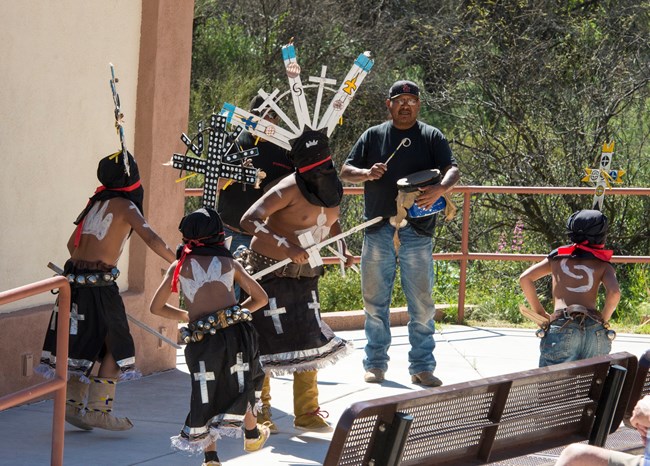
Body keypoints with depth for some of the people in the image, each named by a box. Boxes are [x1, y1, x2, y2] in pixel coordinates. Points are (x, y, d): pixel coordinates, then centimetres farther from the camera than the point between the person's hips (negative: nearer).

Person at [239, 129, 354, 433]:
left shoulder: (332, 189, 2)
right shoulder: (290, 189, -23)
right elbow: (249, 220, -33)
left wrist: (343, 248, 5)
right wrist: (285, 247, -42)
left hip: (304, 273, 7)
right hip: (270, 270, -7)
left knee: (308, 341, 9)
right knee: (265, 341, -2)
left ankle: (307, 413, 19)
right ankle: (259, 412, 12)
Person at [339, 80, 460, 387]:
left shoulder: (432, 137, 8)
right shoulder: (373, 136, 12)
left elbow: (452, 170, -4)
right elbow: (345, 171, 10)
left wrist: (439, 189, -26)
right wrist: (366, 174, -12)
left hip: (417, 232, -1)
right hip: (378, 231, 1)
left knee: (421, 303, -1)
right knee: (375, 300, 5)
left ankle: (422, 366, 5)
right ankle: (375, 363, 13)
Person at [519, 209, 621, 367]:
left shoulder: (558, 257, 19)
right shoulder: (603, 265, 15)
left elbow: (525, 278, 10)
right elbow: (614, 292, -4)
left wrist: (539, 313, 14)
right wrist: (603, 320, 9)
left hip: (561, 327, -1)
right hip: (595, 329, 1)